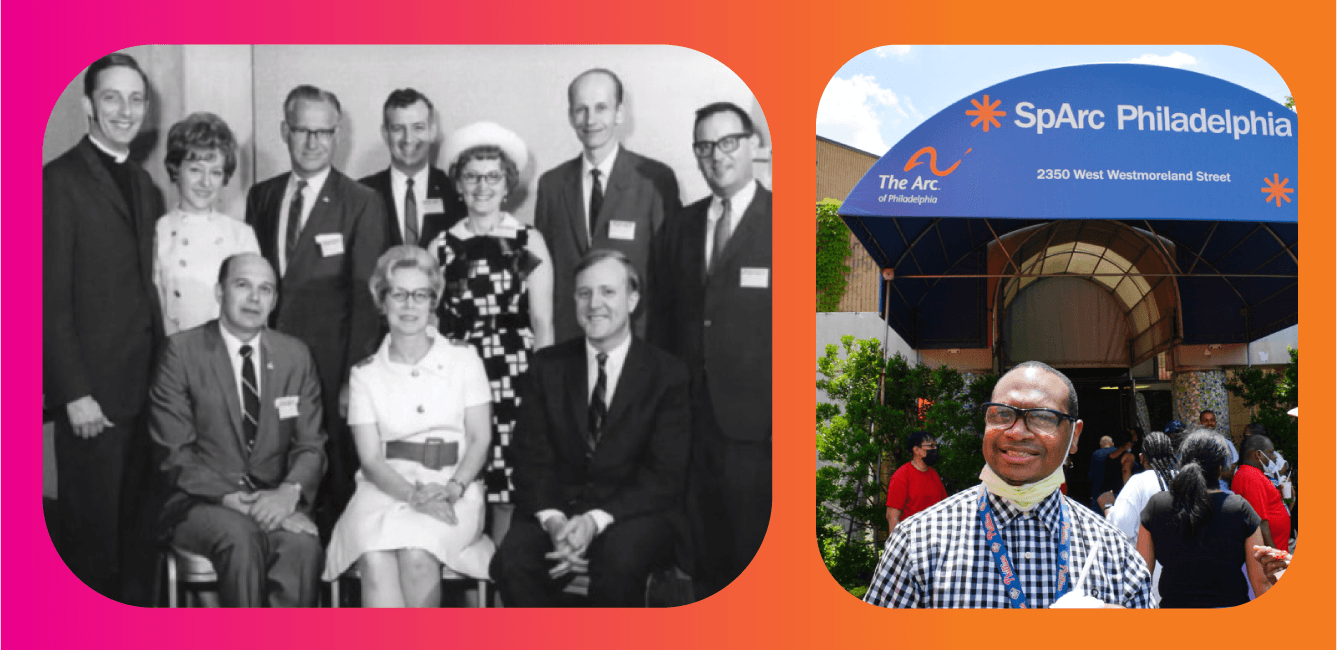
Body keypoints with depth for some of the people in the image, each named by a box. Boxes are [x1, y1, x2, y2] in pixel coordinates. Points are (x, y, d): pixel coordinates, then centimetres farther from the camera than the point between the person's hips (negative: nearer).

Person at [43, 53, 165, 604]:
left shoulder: (145, 186, 15)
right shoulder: (60, 180, -7)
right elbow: (51, 299, -11)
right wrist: (74, 392, -15)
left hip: (147, 384, 6)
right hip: (93, 388, -6)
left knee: (141, 522, 10)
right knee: (93, 525, 3)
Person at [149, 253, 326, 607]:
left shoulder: (296, 355, 11)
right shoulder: (183, 350, 0)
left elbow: (311, 444, 8)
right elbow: (176, 451, -5)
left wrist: (289, 491, -14)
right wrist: (230, 497, -18)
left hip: (275, 501, 2)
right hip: (203, 501, -2)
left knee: (302, 542, -30)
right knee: (240, 536, -35)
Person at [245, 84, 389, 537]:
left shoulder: (362, 204, -2)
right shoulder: (261, 197, 12)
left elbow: (365, 297, -5)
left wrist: (355, 380, -10)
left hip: (330, 364, -3)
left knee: (336, 481, 0)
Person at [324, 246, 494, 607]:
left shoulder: (463, 358, 9)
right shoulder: (365, 374, 10)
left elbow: (480, 439, 4)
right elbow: (371, 458, 2)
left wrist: (451, 490, -14)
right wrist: (415, 495, -16)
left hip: (453, 488, -1)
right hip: (386, 488, 1)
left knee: (416, 553, -32)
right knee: (376, 560, -31)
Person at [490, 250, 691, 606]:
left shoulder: (668, 375, 0)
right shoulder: (548, 366, 9)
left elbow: (665, 476, -6)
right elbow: (533, 458, 4)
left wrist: (596, 520, -21)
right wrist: (552, 519, -17)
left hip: (634, 513, -2)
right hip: (559, 507, 3)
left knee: (619, 561, -35)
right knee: (511, 562, -27)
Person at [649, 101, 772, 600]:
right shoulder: (682, 226, 13)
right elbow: (662, 316, 12)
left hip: (754, 422, -5)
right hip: (689, 417, 5)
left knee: (752, 550, 4)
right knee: (703, 551, 12)